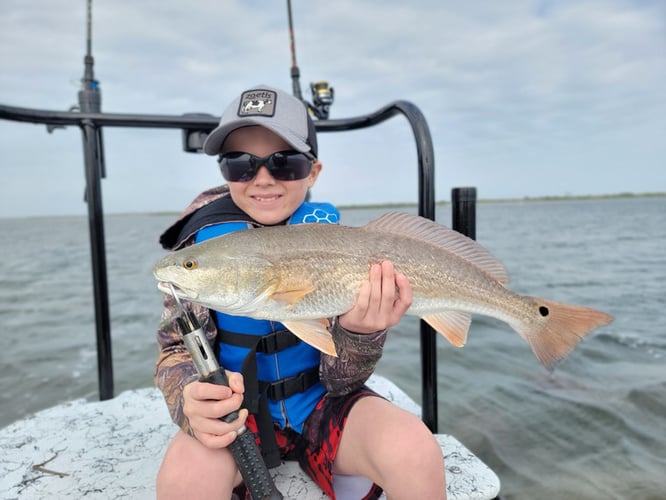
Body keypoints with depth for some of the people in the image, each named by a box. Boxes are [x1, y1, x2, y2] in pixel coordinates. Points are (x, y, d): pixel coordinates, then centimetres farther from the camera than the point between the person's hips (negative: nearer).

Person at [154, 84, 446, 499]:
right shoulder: (204, 239, -11)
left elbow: (340, 381, -12)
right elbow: (178, 348, -8)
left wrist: (358, 332, -35)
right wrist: (192, 400, -31)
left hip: (321, 404, 1)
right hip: (238, 411, 0)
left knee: (415, 453, -26)